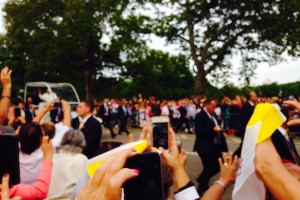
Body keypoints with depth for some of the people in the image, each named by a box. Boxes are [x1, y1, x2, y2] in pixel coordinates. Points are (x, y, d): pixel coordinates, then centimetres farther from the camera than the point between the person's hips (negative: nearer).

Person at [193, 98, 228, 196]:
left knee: (219, 166, 12)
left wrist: (220, 131, 1)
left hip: (215, 145, 8)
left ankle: (202, 180, 33)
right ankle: (202, 189, 22)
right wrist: (213, 130, -25)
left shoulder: (212, 115, 12)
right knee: (209, 168, 0)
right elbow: (199, 132, -21)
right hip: (206, 147, -8)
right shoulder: (200, 116, -13)